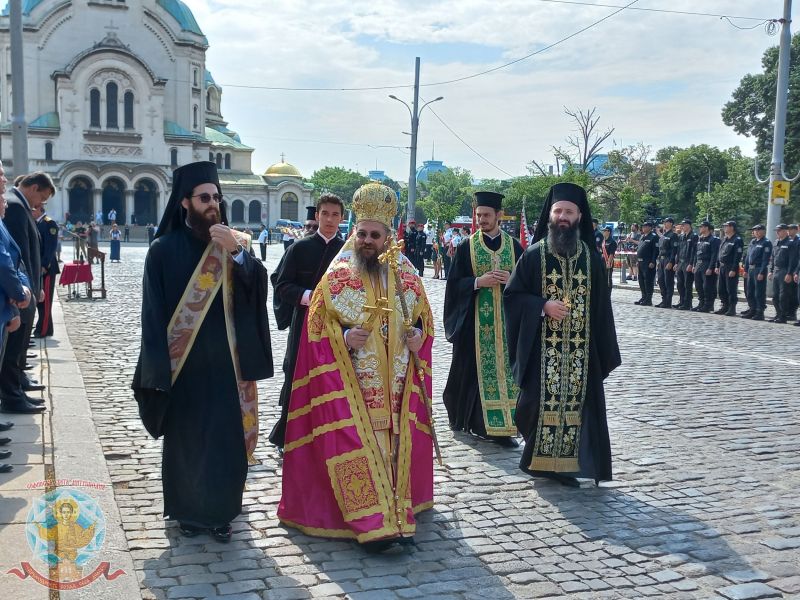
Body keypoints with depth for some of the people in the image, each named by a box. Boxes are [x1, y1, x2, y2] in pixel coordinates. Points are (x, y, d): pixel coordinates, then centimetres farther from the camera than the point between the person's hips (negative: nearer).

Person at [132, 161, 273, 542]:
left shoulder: (231, 244, 4)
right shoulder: (165, 250, -4)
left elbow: (257, 288, -9)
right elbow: (154, 311, -5)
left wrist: (237, 252, -24)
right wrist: (160, 365, -9)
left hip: (224, 362, 2)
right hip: (184, 363, -2)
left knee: (227, 437, 5)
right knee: (185, 439, 9)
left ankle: (220, 511, 19)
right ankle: (188, 511, 24)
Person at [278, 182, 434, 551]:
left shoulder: (406, 274, 5)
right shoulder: (338, 275, -5)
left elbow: (423, 316, 16)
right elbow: (318, 329, -4)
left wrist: (419, 335, -5)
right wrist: (345, 337, -21)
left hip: (396, 383, 4)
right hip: (350, 382, -4)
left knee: (393, 445, 9)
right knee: (356, 446, -10)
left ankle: (394, 511, 22)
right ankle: (373, 524, -8)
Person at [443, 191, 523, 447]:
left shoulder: (514, 246, 7)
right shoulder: (467, 247, 2)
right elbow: (454, 283, 0)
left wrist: (511, 279, -10)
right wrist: (478, 282, -15)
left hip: (506, 320, 2)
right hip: (475, 322, -2)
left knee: (505, 368, 0)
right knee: (474, 371, 1)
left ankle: (501, 426, 5)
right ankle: (475, 422, 17)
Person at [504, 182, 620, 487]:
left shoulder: (592, 258, 5)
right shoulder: (534, 254, -1)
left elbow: (601, 306, 7)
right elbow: (512, 295, 1)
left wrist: (605, 353, 4)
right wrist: (542, 305, -16)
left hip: (581, 350, 2)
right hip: (542, 348, -2)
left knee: (575, 403, 3)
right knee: (540, 402, 1)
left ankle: (563, 463, 14)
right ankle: (537, 458, 20)